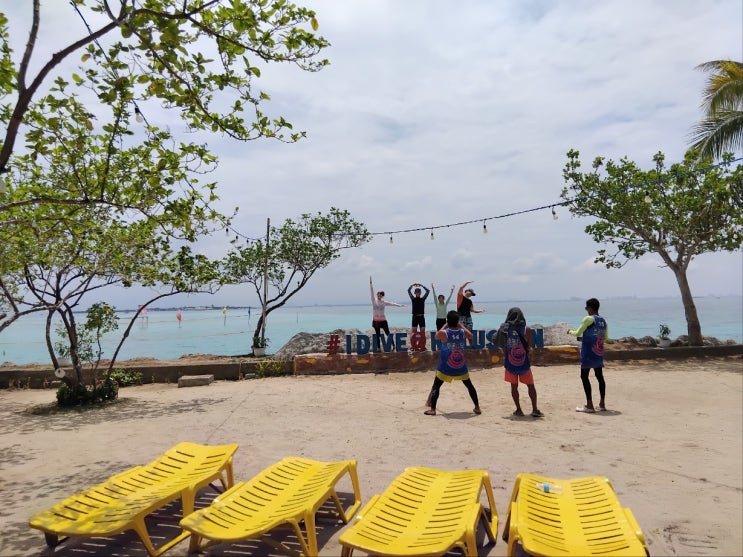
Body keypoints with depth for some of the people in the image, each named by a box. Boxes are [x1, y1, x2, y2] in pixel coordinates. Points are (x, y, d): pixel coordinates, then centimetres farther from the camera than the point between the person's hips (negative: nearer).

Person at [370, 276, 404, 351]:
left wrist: (399, 305, -5)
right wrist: (370, 283, -13)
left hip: (383, 320, 0)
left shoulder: (384, 302, 3)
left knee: (388, 334, 3)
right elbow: (372, 291, -7)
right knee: (378, 335, 7)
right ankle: (378, 348, 15)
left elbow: (391, 303, 2)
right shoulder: (374, 300, -2)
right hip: (376, 320, 0)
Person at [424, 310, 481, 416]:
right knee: (469, 385, 20)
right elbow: (470, 335, 15)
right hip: (461, 366, 3)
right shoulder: (463, 332, -8)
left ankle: (432, 409, 2)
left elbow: (436, 336, 8)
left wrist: (445, 325, 12)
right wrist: (461, 326, 16)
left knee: (436, 386, 7)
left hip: (445, 367, -3)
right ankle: (477, 407, 25)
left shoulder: (443, 333, -16)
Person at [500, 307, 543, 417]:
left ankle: (519, 410, 12)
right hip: (524, 363, 0)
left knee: (514, 386, 11)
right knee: (531, 386, 12)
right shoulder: (526, 329, -7)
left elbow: (503, 347, -2)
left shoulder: (505, 329, -6)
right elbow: (529, 346, -3)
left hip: (510, 363, 1)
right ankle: (535, 410, 11)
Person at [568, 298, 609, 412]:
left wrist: (570, 331, 11)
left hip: (588, 353, -7)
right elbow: (605, 337, 18)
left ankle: (589, 405, -4)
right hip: (599, 353, 7)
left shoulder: (589, 319, -12)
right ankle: (602, 403, 17)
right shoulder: (603, 321, 9)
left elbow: (577, 333, -9)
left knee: (584, 376, -2)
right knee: (599, 376, 13)